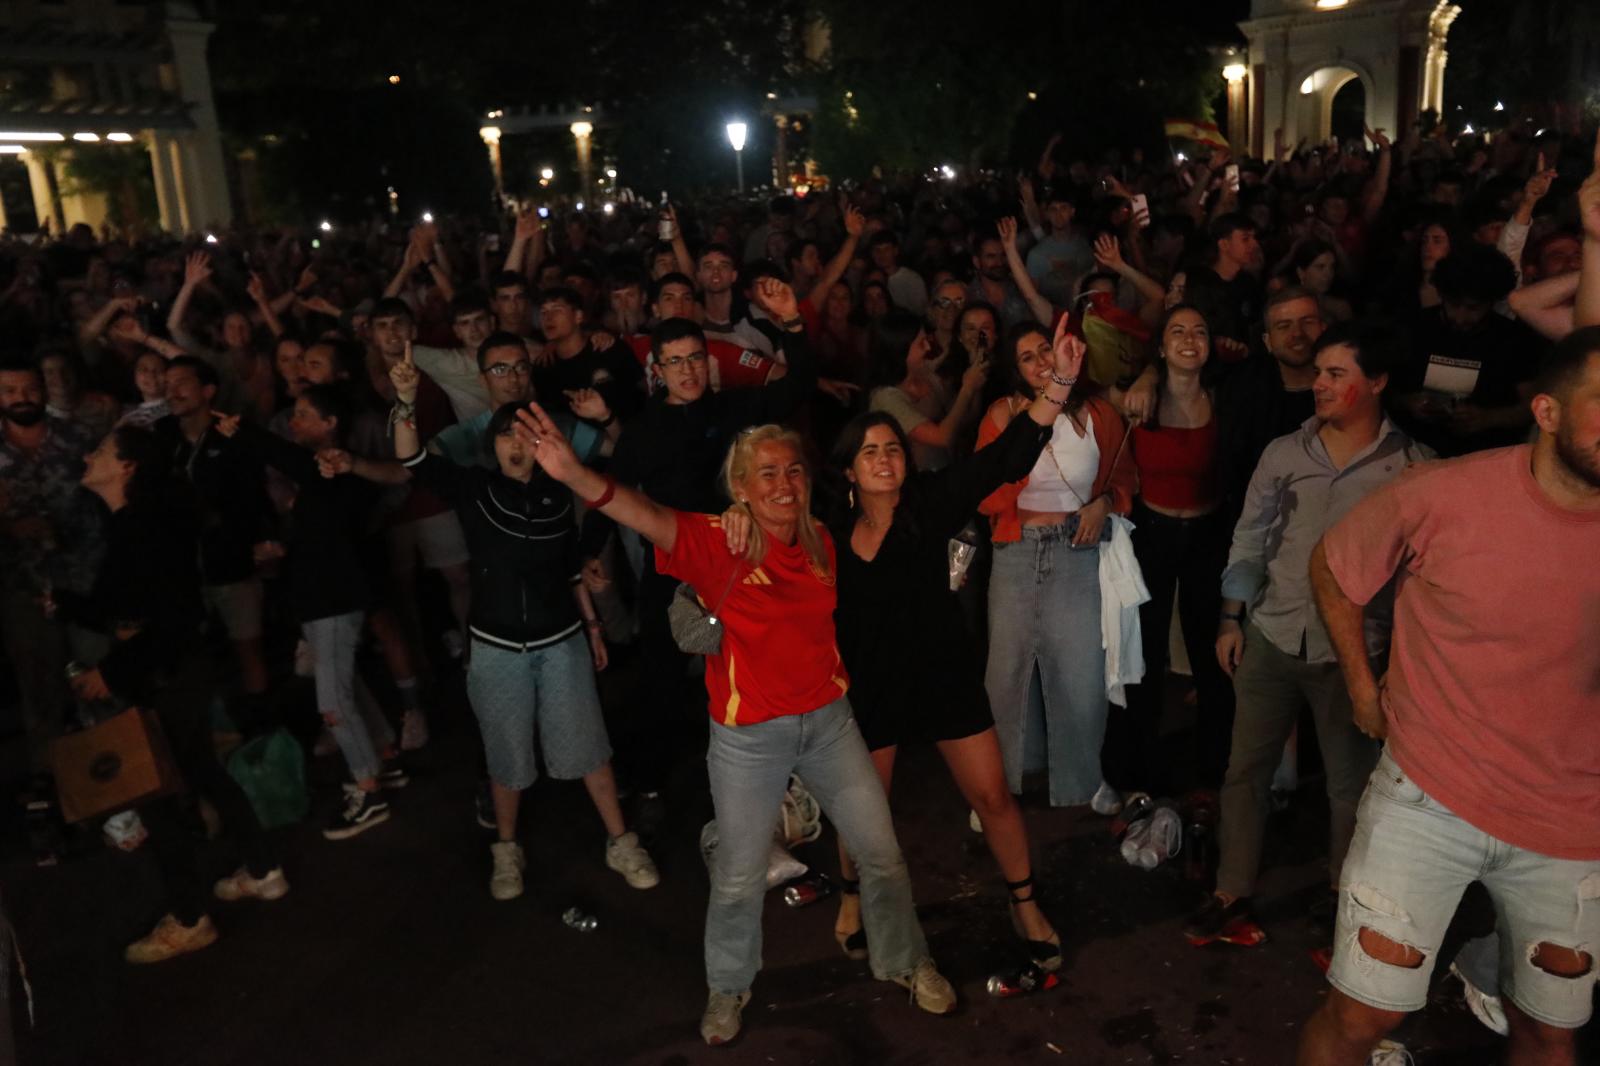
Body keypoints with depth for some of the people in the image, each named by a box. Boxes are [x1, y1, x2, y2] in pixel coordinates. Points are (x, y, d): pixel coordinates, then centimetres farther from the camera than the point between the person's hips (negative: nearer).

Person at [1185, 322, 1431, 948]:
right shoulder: (1283, 453, 4)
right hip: (1270, 637, 3)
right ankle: (1231, 896, 20)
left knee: (1350, 782, 10)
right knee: (1245, 769, 7)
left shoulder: (1411, 465, -4)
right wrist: (1231, 619, 6)